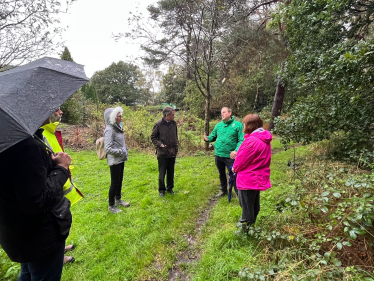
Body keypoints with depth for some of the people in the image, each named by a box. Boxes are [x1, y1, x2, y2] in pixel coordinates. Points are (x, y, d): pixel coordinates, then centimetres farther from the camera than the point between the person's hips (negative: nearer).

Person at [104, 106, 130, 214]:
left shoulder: (117, 127, 8)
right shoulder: (109, 130, -19)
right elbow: (108, 149, -23)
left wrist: (125, 151, 7)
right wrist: (121, 152, -18)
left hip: (121, 159, 9)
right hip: (114, 161, -9)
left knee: (120, 180, 20)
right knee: (114, 183, 3)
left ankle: (118, 199, 38)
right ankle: (111, 206, 19)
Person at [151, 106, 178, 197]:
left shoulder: (174, 123, 3)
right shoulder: (158, 124, -11)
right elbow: (153, 137, -2)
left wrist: (176, 147, 9)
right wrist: (159, 144, -16)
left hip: (172, 153, 4)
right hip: (162, 153, -4)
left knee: (171, 172, 15)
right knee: (162, 173, 7)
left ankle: (170, 188, 32)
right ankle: (161, 190, 25)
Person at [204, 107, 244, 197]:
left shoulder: (237, 125, -8)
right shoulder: (218, 125, 6)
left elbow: (242, 140, -14)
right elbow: (213, 136, 10)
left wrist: (236, 150, -27)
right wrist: (207, 138, -13)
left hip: (230, 156, -5)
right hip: (218, 155, 5)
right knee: (221, 174, 21)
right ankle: (223, 190, 41)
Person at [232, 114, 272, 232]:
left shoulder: (252, 141, -26)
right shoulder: (265, 139, 5)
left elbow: (242, 159, -18)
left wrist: (235, 168, 3)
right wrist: (237, 167, 7)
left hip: (248, 179, -10)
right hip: (258, 178, 10)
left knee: (246, 206, 8)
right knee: (254, 205, 24)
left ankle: (245, 227, 25)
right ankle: (251, 223, 42)